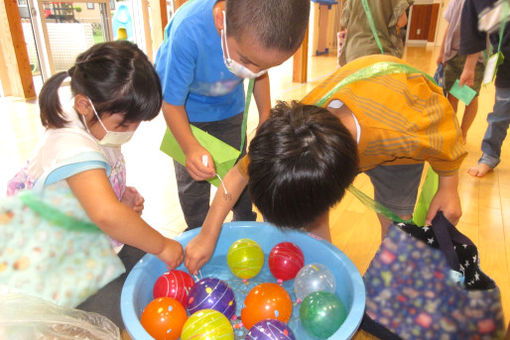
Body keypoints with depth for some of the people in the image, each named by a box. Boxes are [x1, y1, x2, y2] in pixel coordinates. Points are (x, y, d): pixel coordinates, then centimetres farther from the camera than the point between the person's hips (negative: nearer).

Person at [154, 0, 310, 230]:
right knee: (193, 177, -5)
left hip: (229, 105, 3)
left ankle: (246, 224, 33)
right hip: (187, 105, -3)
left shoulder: (260, 28, -27)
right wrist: (190, 147, -44)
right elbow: (172, 102, -29)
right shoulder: (188, 33, -41)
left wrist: (265, 115, -6)